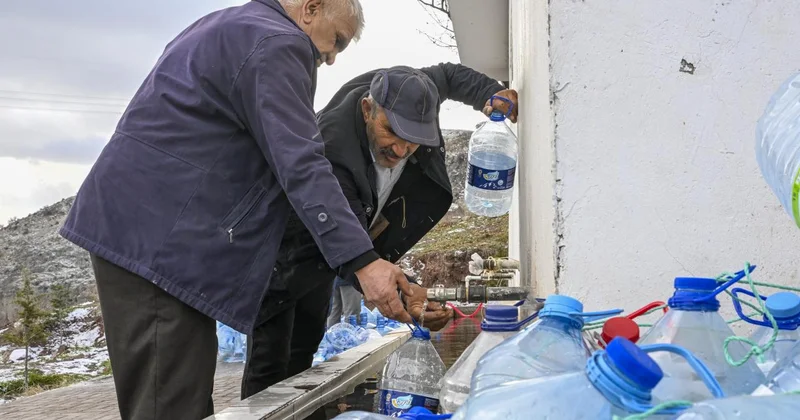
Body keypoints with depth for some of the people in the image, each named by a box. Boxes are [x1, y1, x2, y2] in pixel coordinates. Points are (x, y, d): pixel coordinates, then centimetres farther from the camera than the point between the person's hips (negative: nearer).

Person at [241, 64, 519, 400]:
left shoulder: (405, 95, -20)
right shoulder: (331, 151, -41)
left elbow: (448, 74, 4)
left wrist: (492, 94, -15)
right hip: (282, 255, -7)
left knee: (303, 354, 11)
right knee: (271, 362, -12)